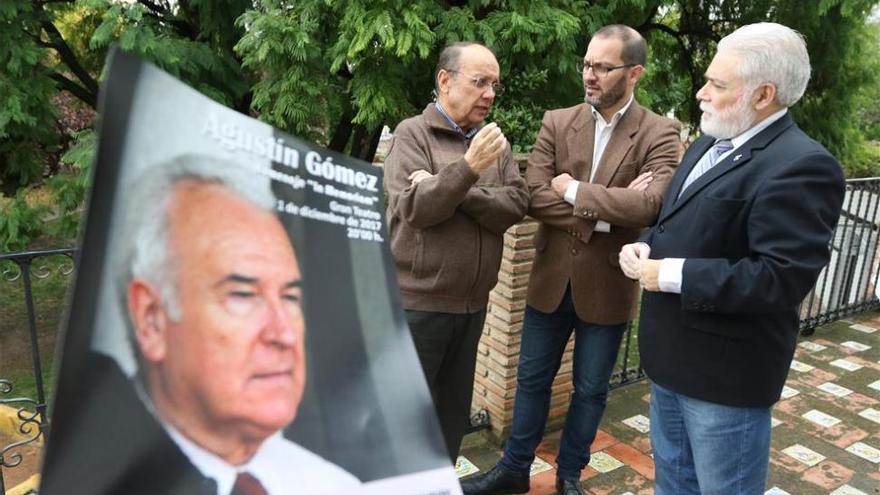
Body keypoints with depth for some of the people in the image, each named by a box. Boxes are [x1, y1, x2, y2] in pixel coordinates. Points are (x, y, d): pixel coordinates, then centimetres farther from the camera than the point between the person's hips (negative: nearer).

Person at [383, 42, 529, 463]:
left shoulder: (495, 141, 8)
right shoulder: (412, 134, -6)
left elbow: (516, 205, -5)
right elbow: (414, 208, -17)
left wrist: (452, 191, -17)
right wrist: (467, 168, -27)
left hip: (473, 304, 5)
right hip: (419, 303, -5)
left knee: (455, 411, 18)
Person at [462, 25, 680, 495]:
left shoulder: (659, 134, -8)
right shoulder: (557, 122, -1)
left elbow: (650, 203, -24)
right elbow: (534, 197, -12)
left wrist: (575, 192, -18)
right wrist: (601, 213, -20)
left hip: (606, 286, -2)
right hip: (551, 278, 2)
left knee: (590, 390, 15)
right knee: (532, 379, 16)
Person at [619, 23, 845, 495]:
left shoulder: (800, 166, -21)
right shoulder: (709, 144, 10)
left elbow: (781, 278, -28)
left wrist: (671, 275, -23)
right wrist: (646, 247, -2)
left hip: (725, 371, -9)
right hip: (673, 354, 9)